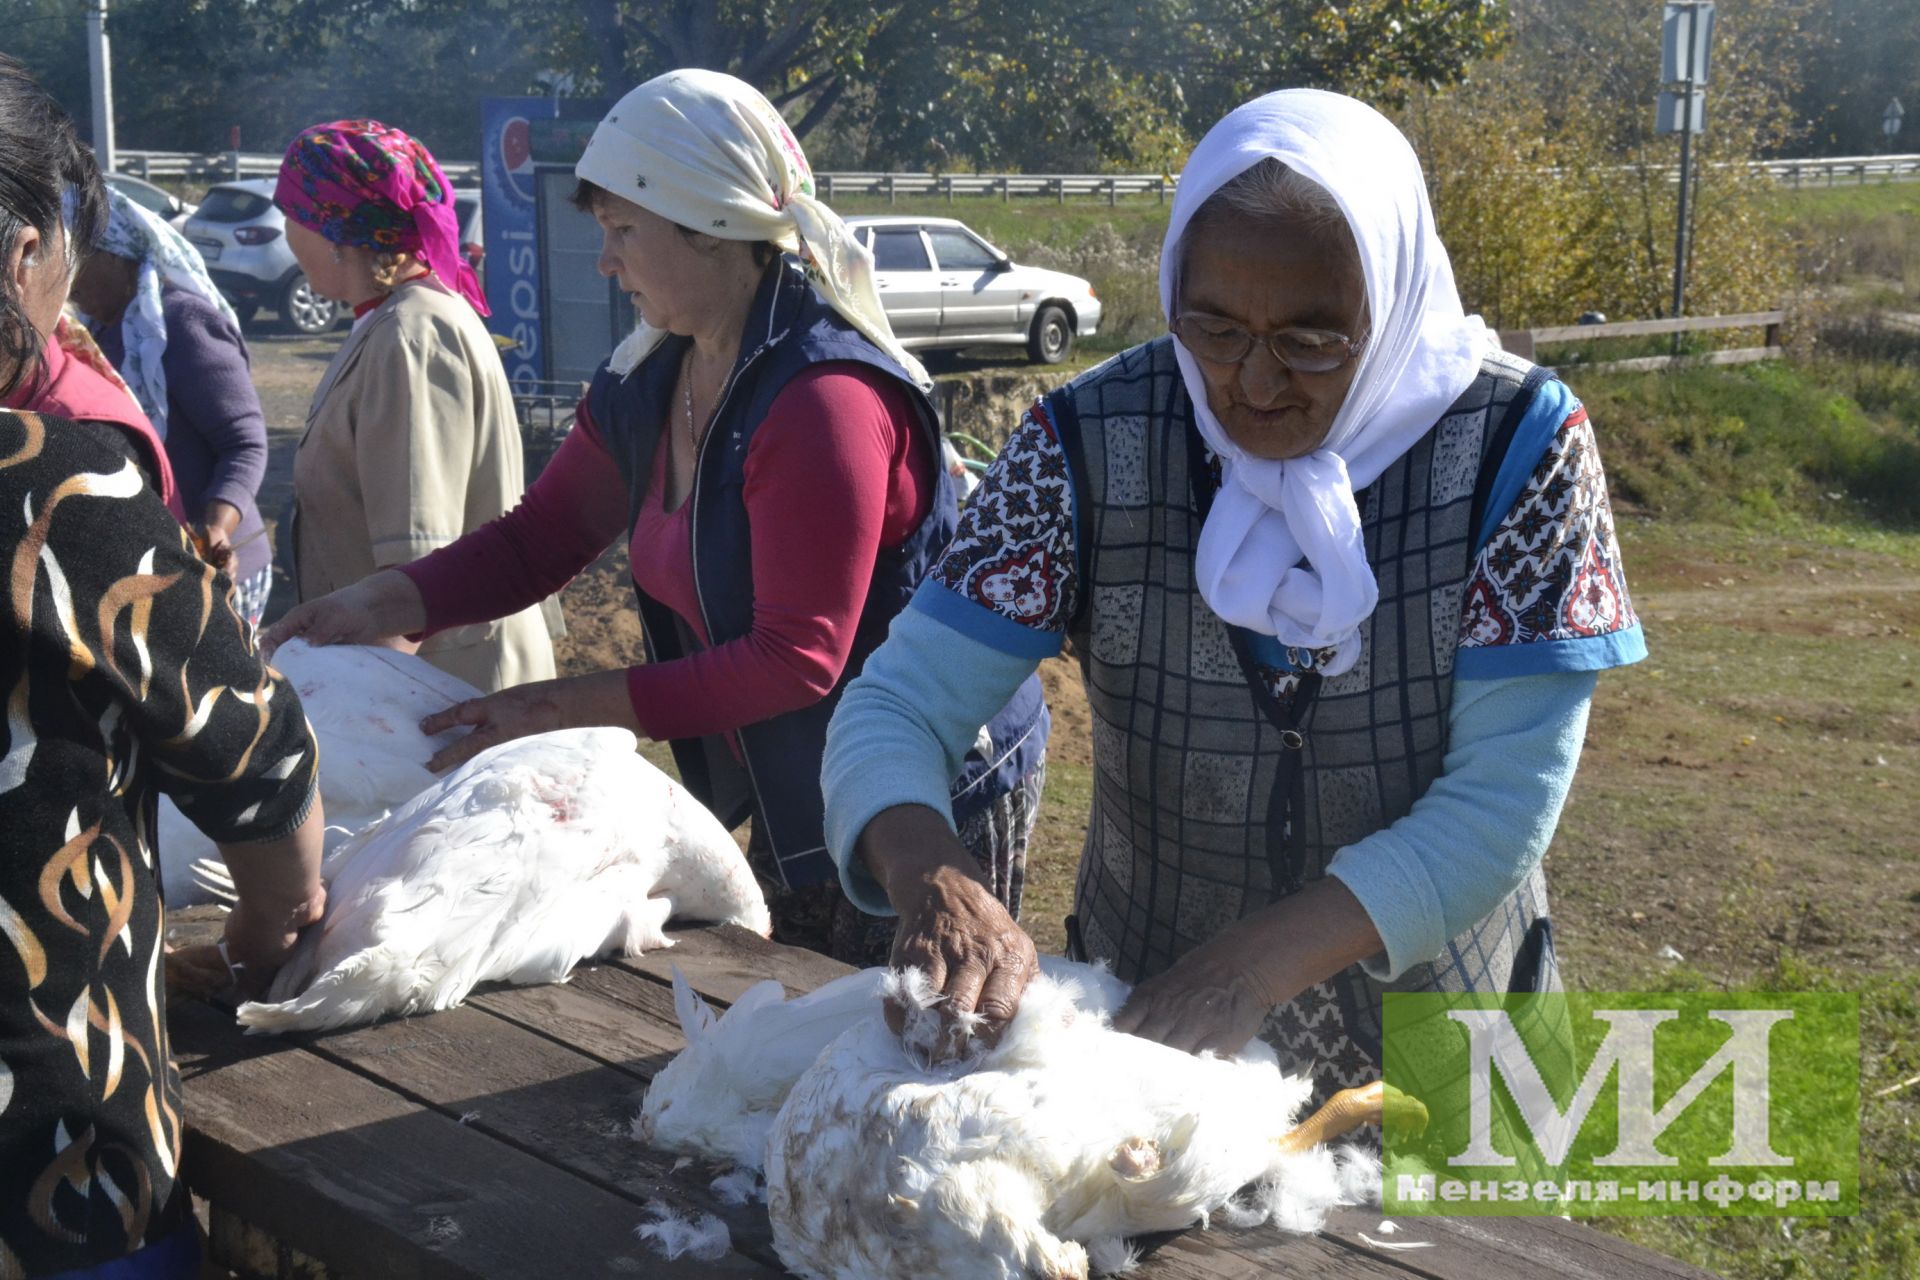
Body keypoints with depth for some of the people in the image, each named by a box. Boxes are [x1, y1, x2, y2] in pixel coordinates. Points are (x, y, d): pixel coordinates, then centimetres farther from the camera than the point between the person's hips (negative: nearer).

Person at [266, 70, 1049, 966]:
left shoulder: (825, 397, -26)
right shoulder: (644, 385, 1)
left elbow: (796, 657, -27)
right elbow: (538, 539, 9)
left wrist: (563, 706, -24)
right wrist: (382, 605, -8)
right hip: (792, 813, 9)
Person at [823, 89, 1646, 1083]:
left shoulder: (1514, 442, -18)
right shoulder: (1090, 446, -16)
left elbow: (1505, 800, -21)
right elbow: (894, 709, -16)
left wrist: (1259, 962, -32)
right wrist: (931, 879, -38)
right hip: (1145, 1030, 1)